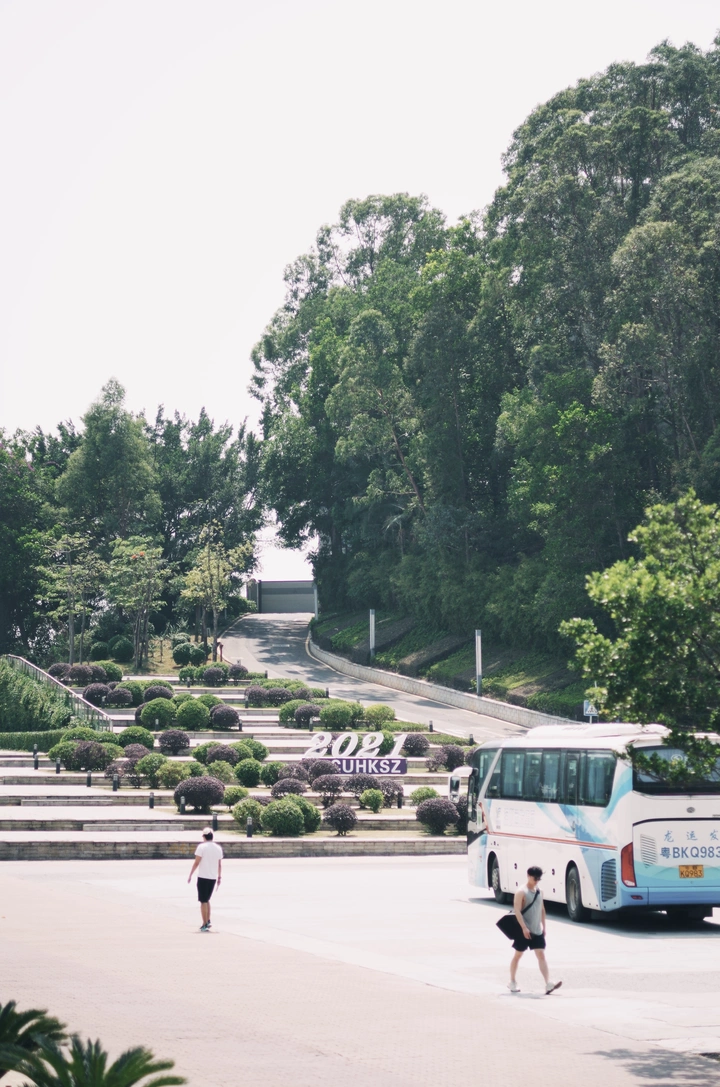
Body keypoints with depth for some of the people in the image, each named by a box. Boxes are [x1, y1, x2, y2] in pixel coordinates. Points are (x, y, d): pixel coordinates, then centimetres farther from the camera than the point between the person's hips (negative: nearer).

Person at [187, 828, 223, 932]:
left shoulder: (202, 847, -9)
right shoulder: (218, 848, 7)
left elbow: (196, 862, -11)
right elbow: (220, 864, 11)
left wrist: (190, 875, -4)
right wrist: (219, 877, 19)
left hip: (203, 877, -5)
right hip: (213, 878, 5)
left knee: (203, 901, 0)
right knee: (207, 900, 21)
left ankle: (205, 925, -1)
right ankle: (208, 921, 17)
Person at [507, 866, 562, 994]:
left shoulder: (539, 891, 10)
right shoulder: (521, 892, -11)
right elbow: (517, 911, -17)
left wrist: (543, 926, 15)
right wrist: (524, 928, -23)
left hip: (537, 930, 5)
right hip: (524, 930, -5)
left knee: (541, 955, -4)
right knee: (518, 955, 7)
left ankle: (548, 984, -13)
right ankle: (512, 982, 21)